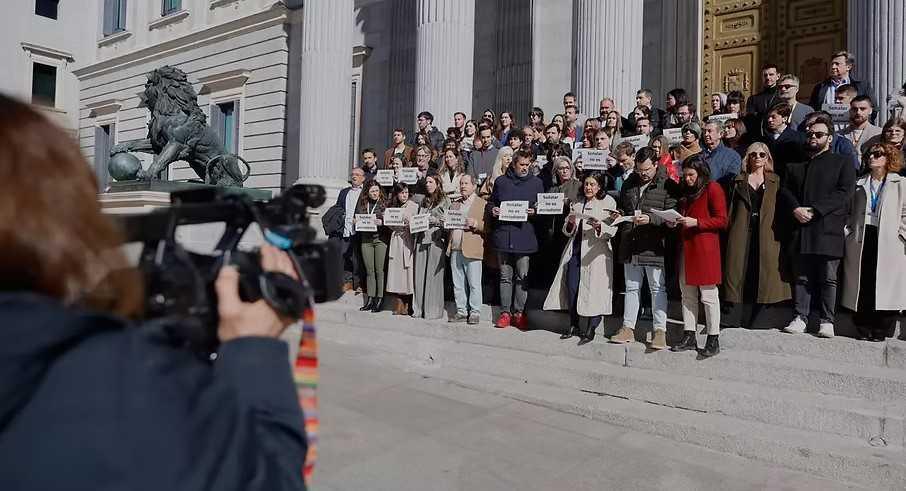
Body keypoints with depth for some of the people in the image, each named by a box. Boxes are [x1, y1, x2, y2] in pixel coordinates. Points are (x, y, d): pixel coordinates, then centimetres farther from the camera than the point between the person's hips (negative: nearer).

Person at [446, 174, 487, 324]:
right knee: (457, 284, 9)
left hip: (472, 251, -6)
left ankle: (475, 313, 7)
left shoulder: (483, 204, 2)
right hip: (455, 250, 6)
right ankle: (461, 311, 18)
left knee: (474, 284, -1)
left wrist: (476, 224, -20)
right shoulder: (454, 204, 21)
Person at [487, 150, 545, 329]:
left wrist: (534, 212, -10)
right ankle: (505, 312, 12)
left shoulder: (536, 182, 8)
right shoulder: (501, 181, 10)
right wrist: (492, 210, -2)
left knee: (522, 277, 1)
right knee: (505, 276, 6)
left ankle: (519, 312, 11)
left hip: (525, 235, -1)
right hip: (503, 235, 1)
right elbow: (491, 202, 19)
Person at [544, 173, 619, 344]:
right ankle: (574, 325, 10)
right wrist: (570, 222, -5)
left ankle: (591, 328, 1)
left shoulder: (608, 203, 5)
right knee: (572, 287, -2)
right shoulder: (577, 204, 19)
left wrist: (599, 226, -23)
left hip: (595, 251, -4)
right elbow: (567, 232, 16)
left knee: (593, 288, -8)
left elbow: (612, 230, -4)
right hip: (575, 249, 4)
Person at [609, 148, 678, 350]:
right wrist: (619, 215, 4)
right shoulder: (629, 184, 13)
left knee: (658, 288, 2)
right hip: (630, 246, 5)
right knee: (631, 288, 12)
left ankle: (660, 331, 9)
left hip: (654, 246, -5)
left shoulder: (667, 185, -4)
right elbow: (621, 207, 25)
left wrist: (650, 219, -22)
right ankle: (628, 328, 19)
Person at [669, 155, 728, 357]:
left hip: (705, 248, -7)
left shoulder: (713, 188, -4)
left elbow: (722, 220, -9)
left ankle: (713, 341, 5)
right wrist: (675, 221, 8)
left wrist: (696, 222, -18)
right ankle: (689, 337, 16)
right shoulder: (685, 190, 18)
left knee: (708, 295, -3)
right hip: (686, 247, 7)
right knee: (687, 294, 9)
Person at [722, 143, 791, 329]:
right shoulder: (738, 180, 12)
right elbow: (731, 208, 8)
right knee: (739, 271, -2)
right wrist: (730, 232, -1)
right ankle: (736, 316, 2)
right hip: (741, 233, 0)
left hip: (766, 235, 0)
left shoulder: (775, 181, 12)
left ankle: (761, 317, 6)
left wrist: (779, 232, -3)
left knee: (764, 274, -1)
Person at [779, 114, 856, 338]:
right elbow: (785, 189, 11)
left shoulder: (842, 163, 9)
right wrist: (795, 208, -9)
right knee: (802, 276, 4)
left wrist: (814, 210, -13)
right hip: (801, 229, 3)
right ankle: (800, 317, 9)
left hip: (828, 229, -3)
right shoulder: (796, 165, 21)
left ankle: (826, 321, 7)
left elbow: (845, 192, -4)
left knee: (828, 278, 0)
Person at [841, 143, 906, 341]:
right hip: (860, 240, 2)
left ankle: (882, 330, 4)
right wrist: (848, 231, 3)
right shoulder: (859, 184, 17)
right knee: (861, 285, 0)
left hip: (888, 242, -2)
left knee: (885, 285, -4)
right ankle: (864, 328, 9)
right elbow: (850, 211, 15)